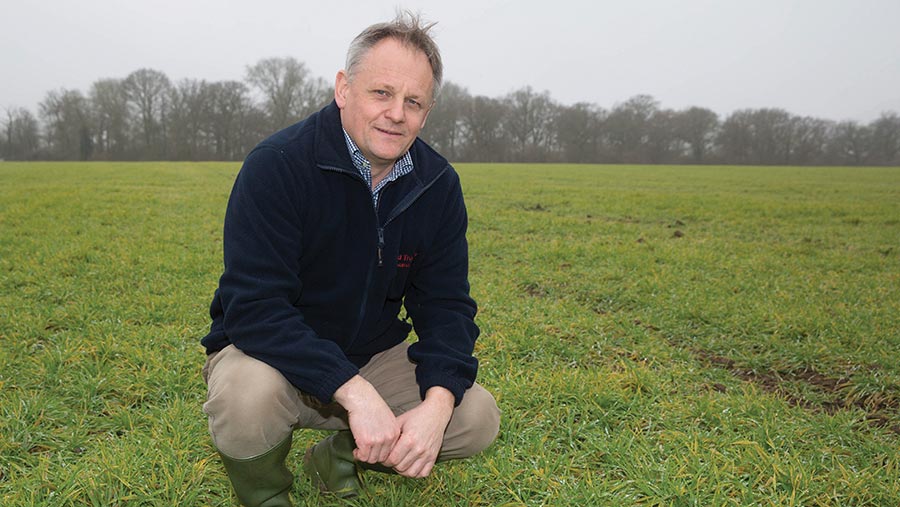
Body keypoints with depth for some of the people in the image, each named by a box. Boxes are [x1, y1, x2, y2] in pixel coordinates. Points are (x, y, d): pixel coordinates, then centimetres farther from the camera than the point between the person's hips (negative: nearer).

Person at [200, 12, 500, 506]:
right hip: (273, 354, -4)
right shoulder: (276, 165, -22)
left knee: (477, 417, -12)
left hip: (373, 356, 5)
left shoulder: (438, 185, -7)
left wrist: (437, 405, -25)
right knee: (250, 394, -37)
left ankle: (338, 457, 13)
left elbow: (446, 305, -7)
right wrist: (355, 393, -37)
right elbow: (254, 307, -29)